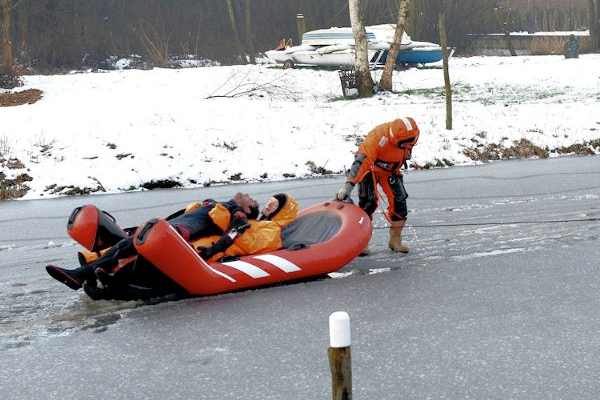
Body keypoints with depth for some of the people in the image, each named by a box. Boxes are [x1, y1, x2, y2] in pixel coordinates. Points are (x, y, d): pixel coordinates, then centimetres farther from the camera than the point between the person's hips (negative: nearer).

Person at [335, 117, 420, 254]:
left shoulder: (412, 134, -21)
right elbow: (362, 161, -44)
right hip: (370, 168, -5)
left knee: (399, 201, -4)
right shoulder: (379, 136, -40)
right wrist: (348, 186, -49)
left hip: (391, 170, 5)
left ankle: (395, 240, 9)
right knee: (368, 203, -16)